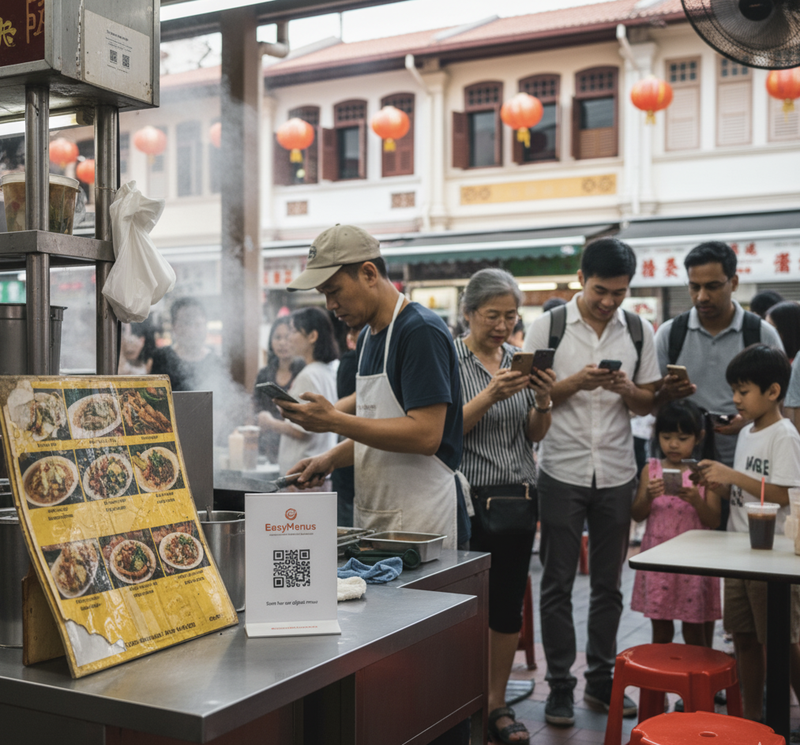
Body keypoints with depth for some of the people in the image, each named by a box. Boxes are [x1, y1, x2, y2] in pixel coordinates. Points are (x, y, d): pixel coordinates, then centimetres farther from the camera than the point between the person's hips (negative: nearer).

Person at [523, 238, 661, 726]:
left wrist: (626, 388, -12)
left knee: (608, 583, 12)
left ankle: (602, 678, 26)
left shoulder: (640, 331, 6)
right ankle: (560, 685, 16)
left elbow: (648, 403, 10)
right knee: (558, 584, 5)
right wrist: (575, 383, -17)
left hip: (616, 474, 3)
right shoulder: (548, 326, -2)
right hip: (562, 472, -2)